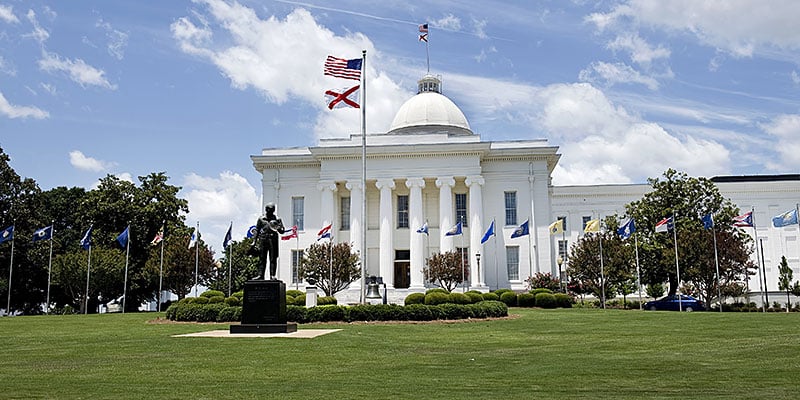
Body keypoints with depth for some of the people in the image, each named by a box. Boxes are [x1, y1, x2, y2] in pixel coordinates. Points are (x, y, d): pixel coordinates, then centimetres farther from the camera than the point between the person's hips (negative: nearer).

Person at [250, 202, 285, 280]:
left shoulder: (277, 219, 8)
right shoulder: (261, 219, 11)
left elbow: (282, 231, 7)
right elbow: (257, 230, 13)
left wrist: (278, 228, -15)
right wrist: (254, 241, 7)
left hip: (272, 240, -1)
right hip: (263, 240, 2)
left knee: (273, 259, -3)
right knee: (262, 259, 2)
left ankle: (272, 275, -2)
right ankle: (261, 275, 5)